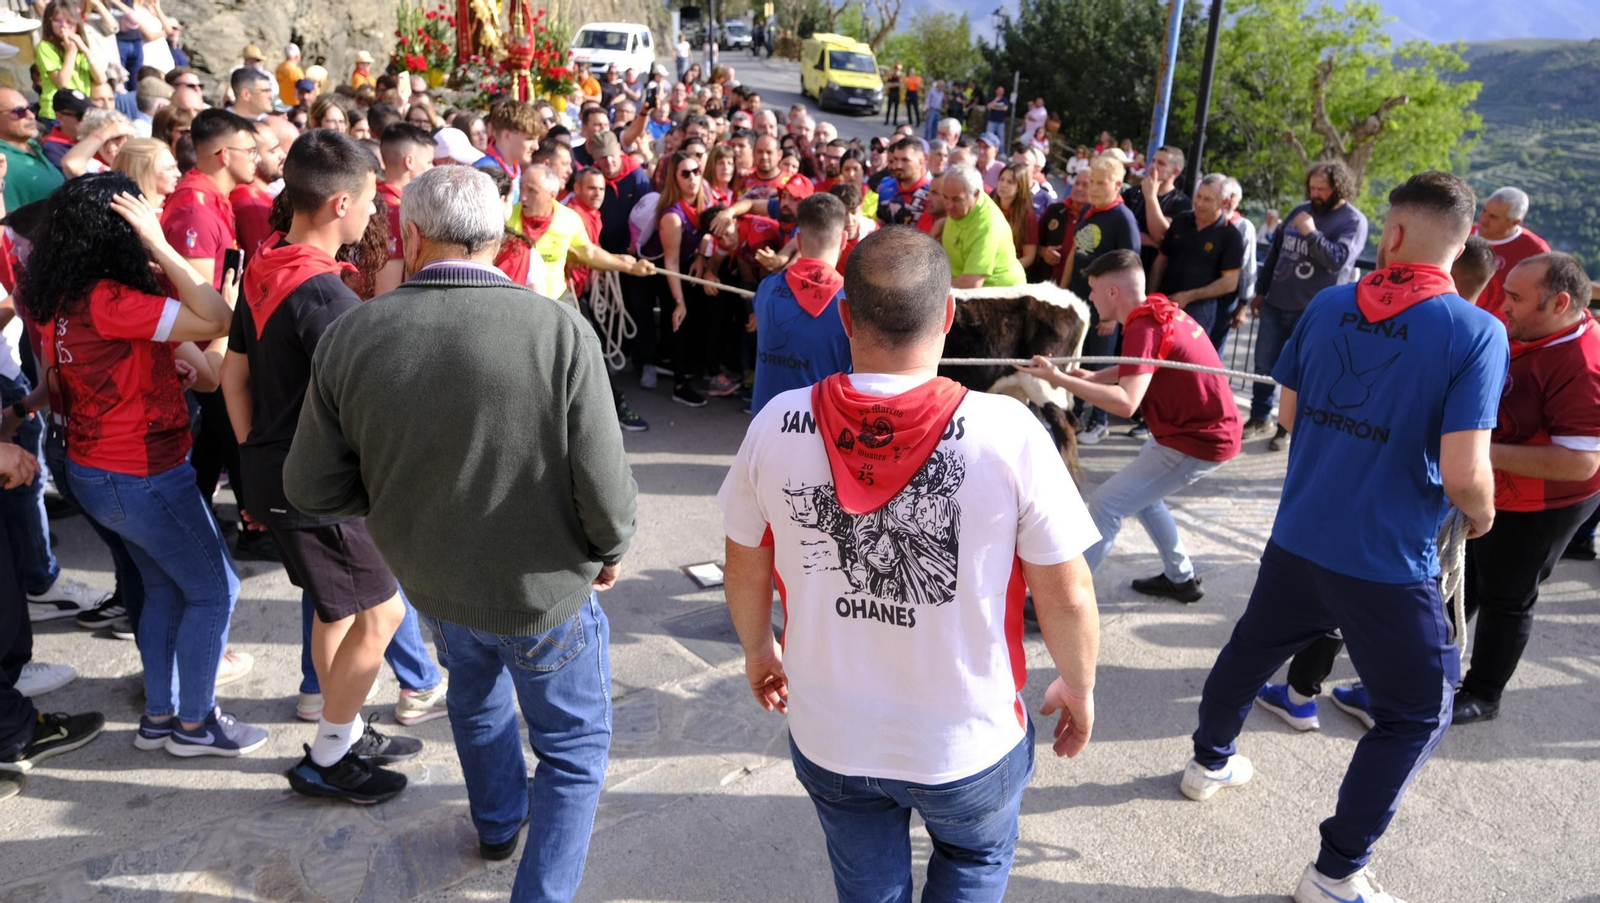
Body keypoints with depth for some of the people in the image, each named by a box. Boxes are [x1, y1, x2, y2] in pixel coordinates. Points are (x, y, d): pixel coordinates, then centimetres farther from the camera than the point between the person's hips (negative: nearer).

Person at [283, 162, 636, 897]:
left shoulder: (350, 335, -15)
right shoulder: (560, 329, -25)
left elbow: (312, 489, -7)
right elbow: (604, 486, -23)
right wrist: (610, 549, -1)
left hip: (433, 580, 5)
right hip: (545, 588, -4)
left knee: (476, 693, 34)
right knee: (574, 750, 19)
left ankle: (497, 822, 58)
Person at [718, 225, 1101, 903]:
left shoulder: (778, 424, -18)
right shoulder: (1009, 433, -25)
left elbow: (745, 568, -2)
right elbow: (1067, 598, -15)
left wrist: (758, 650, 17)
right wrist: (1079, 687, 5)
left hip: (829, 738, 2)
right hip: (968, 742, -2)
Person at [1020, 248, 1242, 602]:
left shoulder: (1143, 327, -24)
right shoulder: (1158, 308, 4)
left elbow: (1126, 403, -35)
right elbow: (1145, 368, 18)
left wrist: (1059, 378, -35)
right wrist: (1093, 376, 2)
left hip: (1198, 441, -10)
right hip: (1210, 427, 10)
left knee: (1105, 503, -11)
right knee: (1139, 489, 26)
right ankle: (1181, 578, 35)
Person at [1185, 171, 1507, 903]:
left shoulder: (1328, 306, -3)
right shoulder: (1475, 333, -16)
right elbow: (1463, 475, -20)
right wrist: (1482, 514, 1)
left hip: (1297, 539, 5)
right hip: (1389, 562, -4)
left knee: (1251, 651, 27)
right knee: (1415, 714, 15)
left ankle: (1210, 762, 50)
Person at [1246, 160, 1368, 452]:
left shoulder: (1354, 221, -6)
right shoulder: (1301, 210, 11)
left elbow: (1338, 260, -19)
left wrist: (1312, 233, -24)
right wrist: (1260, 291, 16)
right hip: (1276, 303, 5)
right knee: (1264, 366, 10)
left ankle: (1287, 428, 14)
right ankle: (1258, 418, 25)